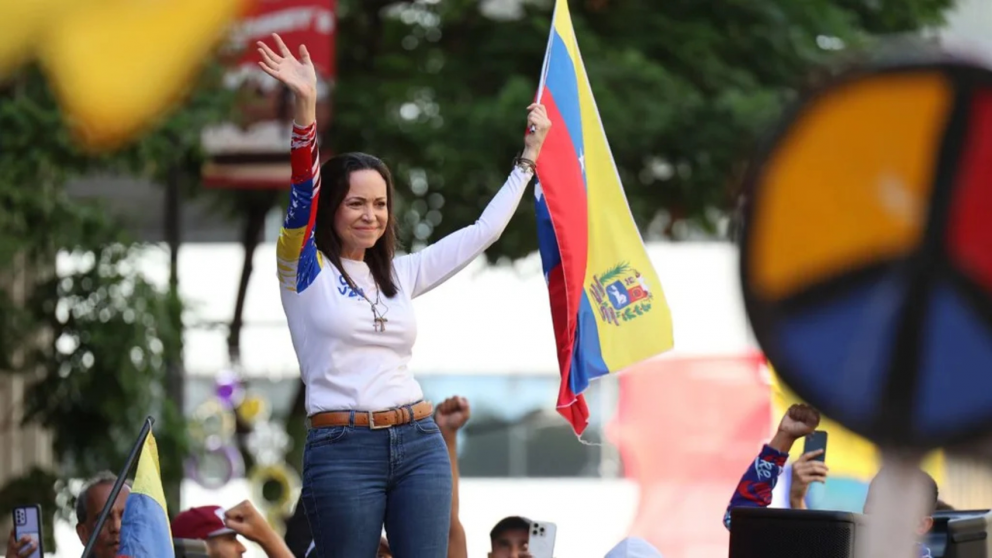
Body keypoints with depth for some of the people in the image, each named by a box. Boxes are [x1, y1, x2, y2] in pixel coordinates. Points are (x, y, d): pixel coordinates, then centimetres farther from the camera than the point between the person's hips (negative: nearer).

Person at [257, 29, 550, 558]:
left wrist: (527, 157, 25)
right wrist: (304, 107, -29)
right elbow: (302, 195, -15)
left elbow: (482, 232, 24)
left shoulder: (400, 274, 16)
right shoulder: (305, 271, 1)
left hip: (419, 444, 4)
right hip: (342, 451, -4)